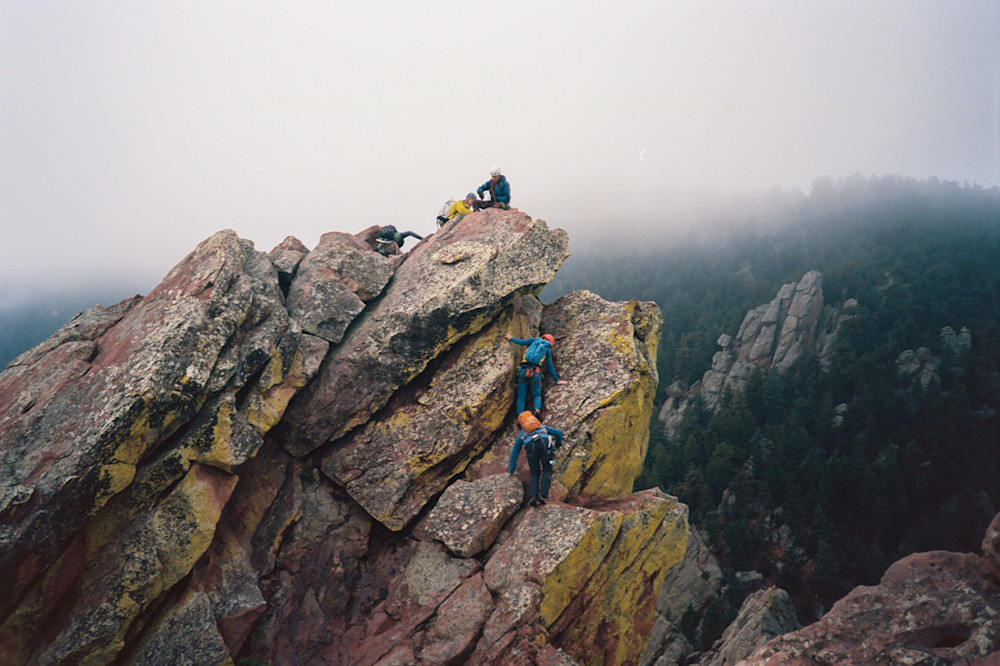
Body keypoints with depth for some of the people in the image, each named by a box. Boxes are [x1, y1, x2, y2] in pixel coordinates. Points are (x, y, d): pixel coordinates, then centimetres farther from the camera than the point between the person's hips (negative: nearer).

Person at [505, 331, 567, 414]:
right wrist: (557, 380, 23)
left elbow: (522, 342, 8)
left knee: (521, 397, 9)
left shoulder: (534, 340, 20)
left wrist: (511, 338, 26)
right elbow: (550, 367, 16)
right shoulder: (547, 350, 17)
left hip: (523, 371, 1)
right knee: (537, 396, 15)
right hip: (535, 373, -1)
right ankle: (537, 409, -17)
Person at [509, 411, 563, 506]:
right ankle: (542, 496, -8)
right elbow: (558, 432, 36)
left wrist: (511, 470, 53)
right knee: (547, 472, 12)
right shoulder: (542, 427, 43)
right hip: (544, 443, 0)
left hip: (530, 445, 1)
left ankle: (532, 497, -7)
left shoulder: (521, 434, 41)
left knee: (535, 474, 15)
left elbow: (515, 453, 44)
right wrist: (558, 443, 59)